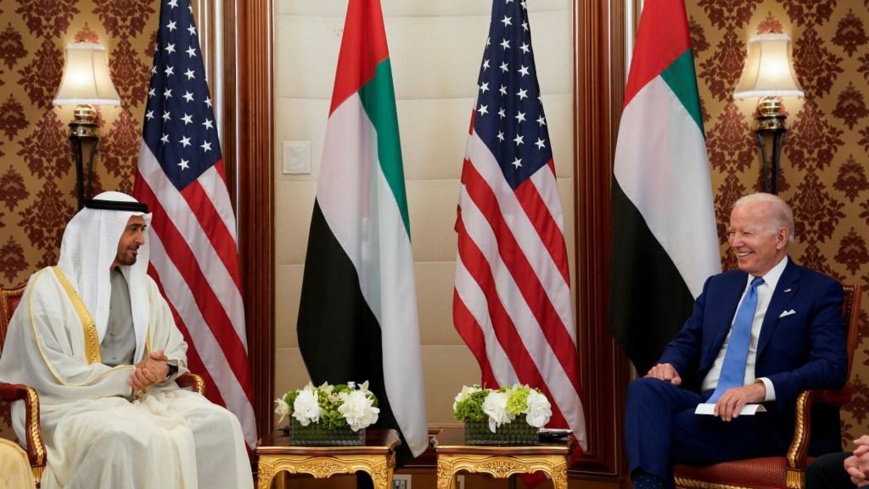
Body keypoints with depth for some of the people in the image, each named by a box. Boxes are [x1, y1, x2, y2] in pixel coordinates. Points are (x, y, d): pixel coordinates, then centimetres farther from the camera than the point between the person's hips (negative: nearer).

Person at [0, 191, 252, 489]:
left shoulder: (142, 284, 14)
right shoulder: (48, 287, -6)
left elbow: (176, 349, 16)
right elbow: (54, 375, -14)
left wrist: (164, 368, -9)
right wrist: (128, 376, -14)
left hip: (142, 395, 6)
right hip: (74, 403, -6)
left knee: (219, 424, -18)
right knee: (127, 440, -37)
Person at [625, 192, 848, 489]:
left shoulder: (819, 291, 1)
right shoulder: (718, 286, 21)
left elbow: (832, 366, -11)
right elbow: (687, 341, 23)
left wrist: (761, 388, -27)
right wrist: (670, 364, -5)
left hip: (766, 416, -5)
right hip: (705, 403, 6)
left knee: (661, 436, -30)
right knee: (644, 389, -29)